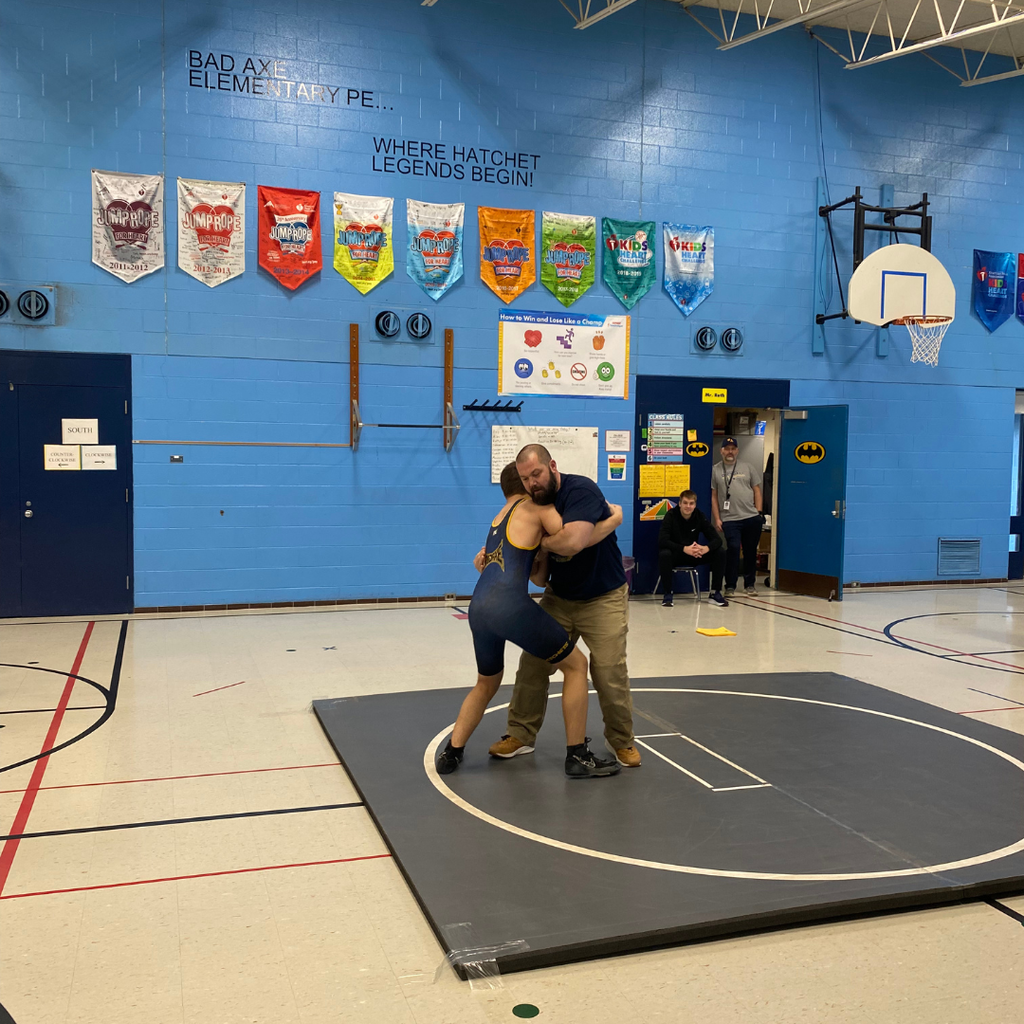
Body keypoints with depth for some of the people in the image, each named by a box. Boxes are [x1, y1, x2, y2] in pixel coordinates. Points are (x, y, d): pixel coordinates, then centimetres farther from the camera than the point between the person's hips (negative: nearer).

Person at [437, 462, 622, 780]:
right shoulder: (535, 506, 8)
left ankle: (451, 753, 23)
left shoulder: (499, 518, 29)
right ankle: (577, 756, 12)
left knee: (487, 683, 30)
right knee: (576, 664, 10)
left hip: (478, 608, 7)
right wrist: (613, 521, 8)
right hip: (510, 605, -7)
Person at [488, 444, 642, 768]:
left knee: (610, 674, -5)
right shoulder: (533, 503, -1)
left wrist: (540, 540, -21)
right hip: (558, 597, 6)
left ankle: (621, 740, 18)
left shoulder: (581, 491, -24)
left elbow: (573, 542, -39)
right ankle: (521, 735, 19)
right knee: (532, 665, 3)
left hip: (602, 599, -6)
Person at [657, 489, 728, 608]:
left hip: (694, 555, 4)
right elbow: (662, 540, -28)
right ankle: (667, 594, -21)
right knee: (664, 554, -38)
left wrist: (706, 548, -34)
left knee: (720, 552, -16)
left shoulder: (700, 516, -6)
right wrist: (684, 549, -40)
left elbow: (717, 539, -11)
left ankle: (715, 593, -6)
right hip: (675, 555, -4)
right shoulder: (671, 516, -16)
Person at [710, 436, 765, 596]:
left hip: (751, 517, 2)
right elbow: (713, 496, 5)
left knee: (751, 551, 9)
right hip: (729, 519, -2)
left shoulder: (748, 468, 9)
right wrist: (717, 519, -1)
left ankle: (749, 584, 21)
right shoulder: (715, 470, 5)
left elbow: (757, 491, 10)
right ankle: (730, 586, 1)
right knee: (733, 549, -10)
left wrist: (759, 512, 1)